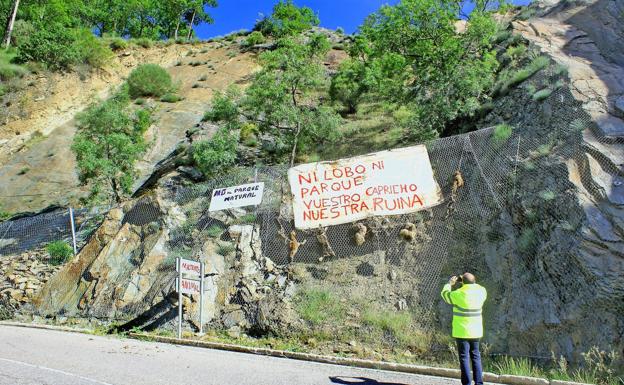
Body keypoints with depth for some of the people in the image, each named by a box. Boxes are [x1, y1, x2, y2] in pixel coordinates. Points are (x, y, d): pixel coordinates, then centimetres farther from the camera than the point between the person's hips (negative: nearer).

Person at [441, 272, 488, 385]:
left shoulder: (458, 294, -15)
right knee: (475, 356, 16)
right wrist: (472, 282, 20)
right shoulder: (481, 292, -4)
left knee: (464, 357, 3)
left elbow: (445, 294, 5)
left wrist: (450, 283, 19)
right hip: (476, 331, 5)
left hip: (462, 331, -4)